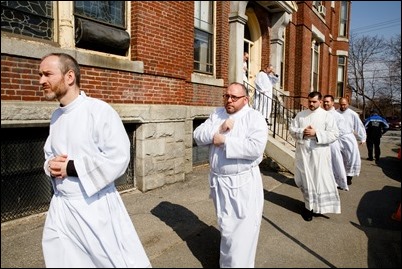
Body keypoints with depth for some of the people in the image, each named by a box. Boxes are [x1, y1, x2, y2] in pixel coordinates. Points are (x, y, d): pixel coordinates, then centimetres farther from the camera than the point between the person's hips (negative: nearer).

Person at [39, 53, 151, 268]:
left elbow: (118, 158, -21)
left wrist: (71, 167, -18)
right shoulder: (56, 116, 8)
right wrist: (51, 166, -5)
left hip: (95, 206, -7)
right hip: (61, 206, 7)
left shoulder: (99, 110, -17)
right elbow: (49, 154, 18)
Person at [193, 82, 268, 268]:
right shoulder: (216, 114, 7)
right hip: (218, 180, 6)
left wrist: (224, 141, -20)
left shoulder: (254, 117, -11)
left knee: (242, 230, 2)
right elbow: (198, 136, 0)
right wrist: (218, 129, -16)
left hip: (243, 183, -5)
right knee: (225, 226, 23)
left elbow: (256, 148, -24)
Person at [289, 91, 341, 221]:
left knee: (320, 180, -1)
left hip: (319, 154, -3)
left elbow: (334, 134, -8)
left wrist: (316, 133, -18)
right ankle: (309, 205, 27)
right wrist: (302, 132, -13)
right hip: (302, 152, 3)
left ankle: (315, 206, 12)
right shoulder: (300, 114, 10)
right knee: (304, 180, 10)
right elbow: (292, 129, 7)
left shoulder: (327, 115, -1)